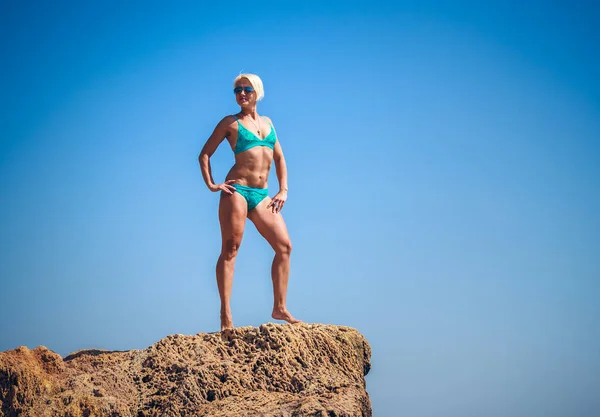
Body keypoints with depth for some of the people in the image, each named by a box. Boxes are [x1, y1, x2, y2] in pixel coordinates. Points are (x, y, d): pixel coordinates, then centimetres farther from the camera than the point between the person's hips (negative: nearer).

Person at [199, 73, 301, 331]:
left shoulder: (267, 122, 18)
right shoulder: (230, 123, 4)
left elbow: (279, 158, 21)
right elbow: (205, 154, 5)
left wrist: (283, 190, 11)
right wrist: (211, 185, -5)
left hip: (262, 195, 6)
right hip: (236, 191, -6)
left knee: (284, 246, 1)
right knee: (229, 251, -7)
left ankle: (279, 308, 9)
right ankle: (225, 315, -9)